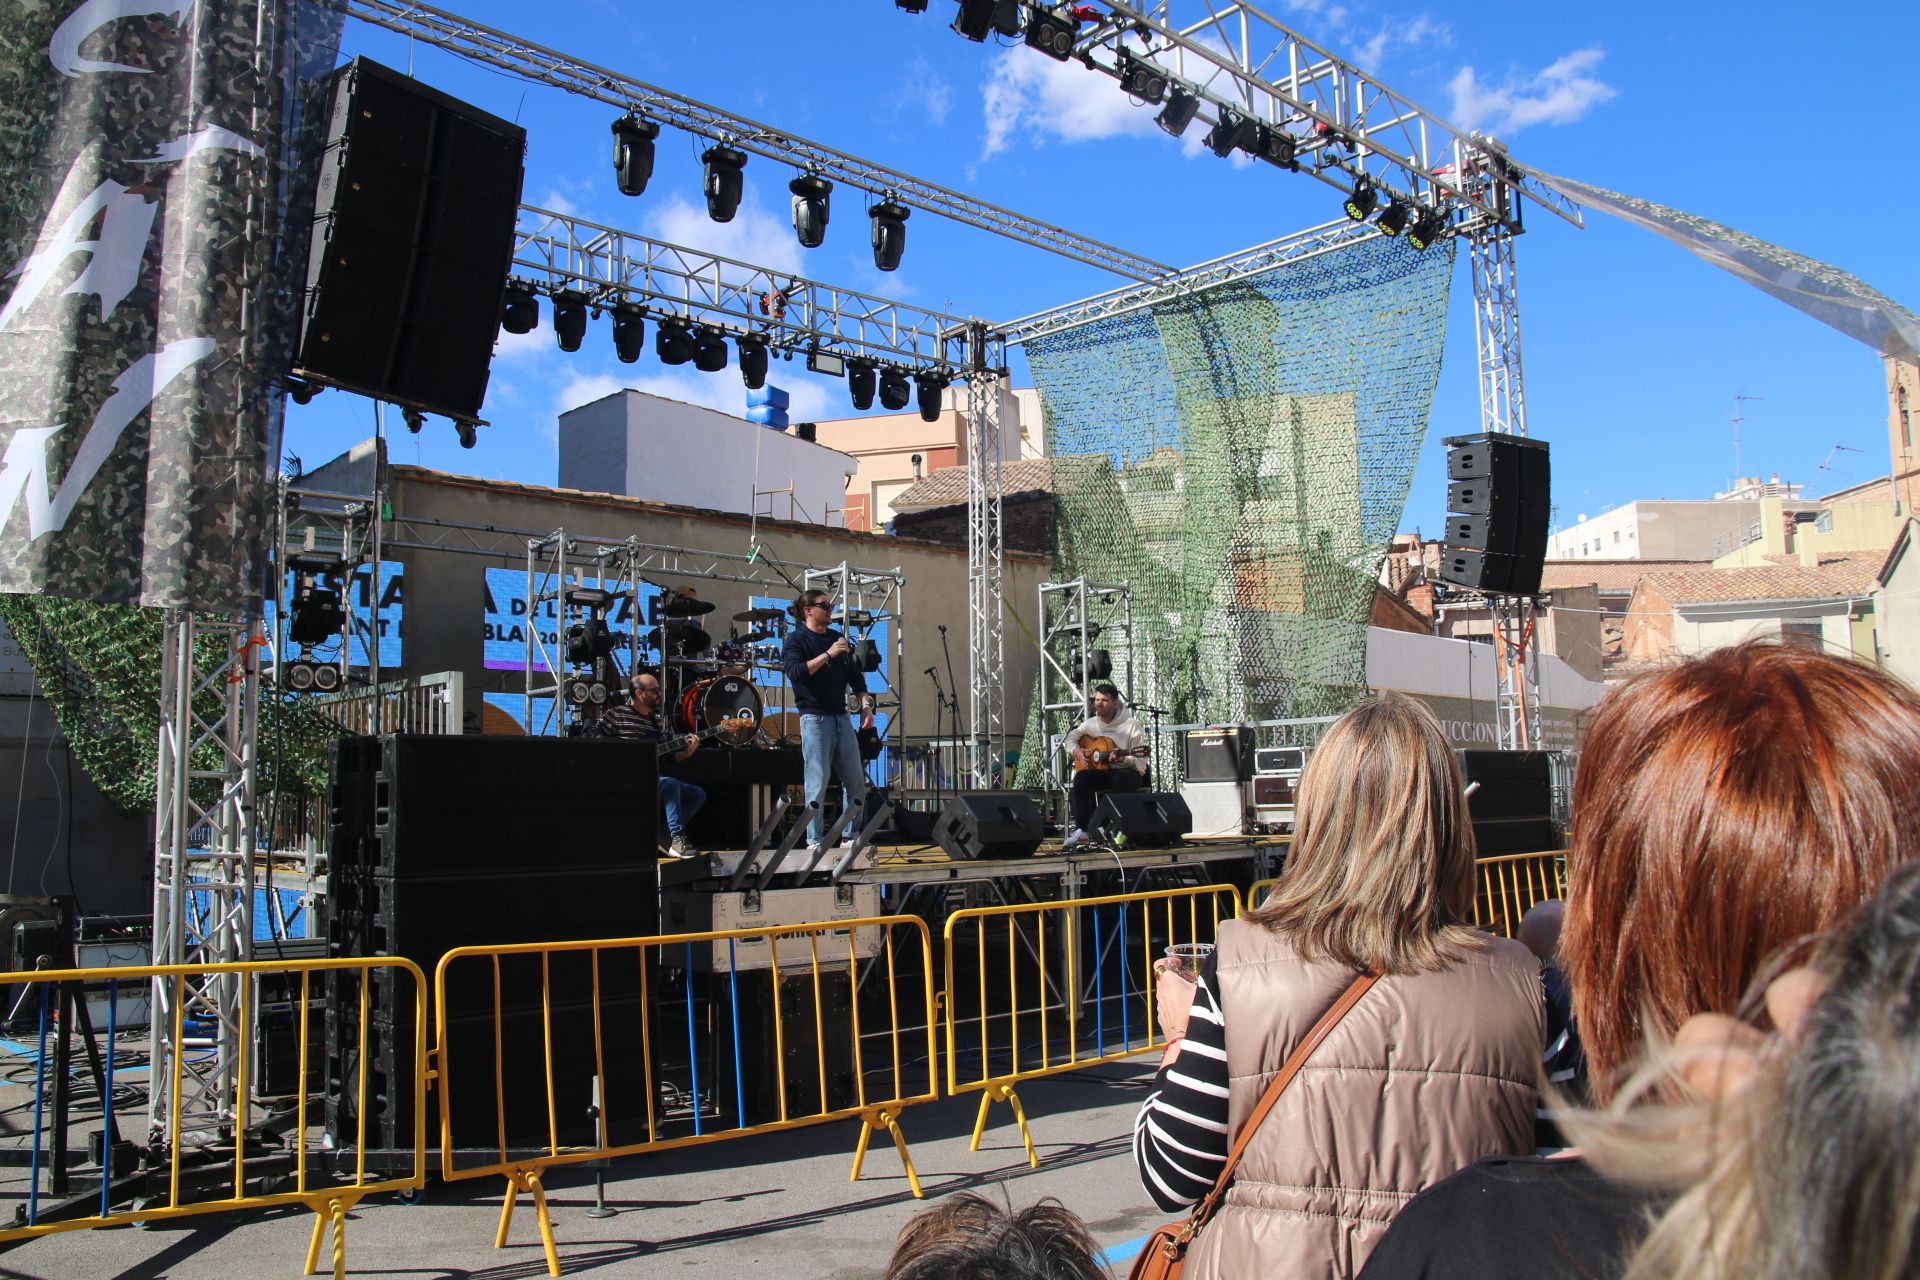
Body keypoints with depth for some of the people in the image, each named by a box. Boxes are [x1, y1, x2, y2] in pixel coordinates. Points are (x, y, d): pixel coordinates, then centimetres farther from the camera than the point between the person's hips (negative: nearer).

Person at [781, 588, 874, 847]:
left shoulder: (838, 638, 17)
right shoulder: (796, 639, -1)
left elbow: (855, 675, 18)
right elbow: (796, 672, -19)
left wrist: (866, 704, 5)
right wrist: (828, 654, -21)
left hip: (841, 717, 6)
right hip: (814, 717, -6)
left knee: (857, 780, 5)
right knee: (818, 782, -7)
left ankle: (851, 836, 15)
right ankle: (815, 841, 1)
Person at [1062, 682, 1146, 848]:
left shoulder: (1131, 724, -10)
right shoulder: (1091, 724, 5)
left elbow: (1140, 761, -11)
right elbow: (1071, 738, 18)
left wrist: (1122, 759, -31)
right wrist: (1076, 751, -3)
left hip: (1128, 772, -4)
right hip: (1102, 772, 4)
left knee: (1121, 778, -39)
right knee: (1081, 777, -26)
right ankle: (1083, 830, -26)